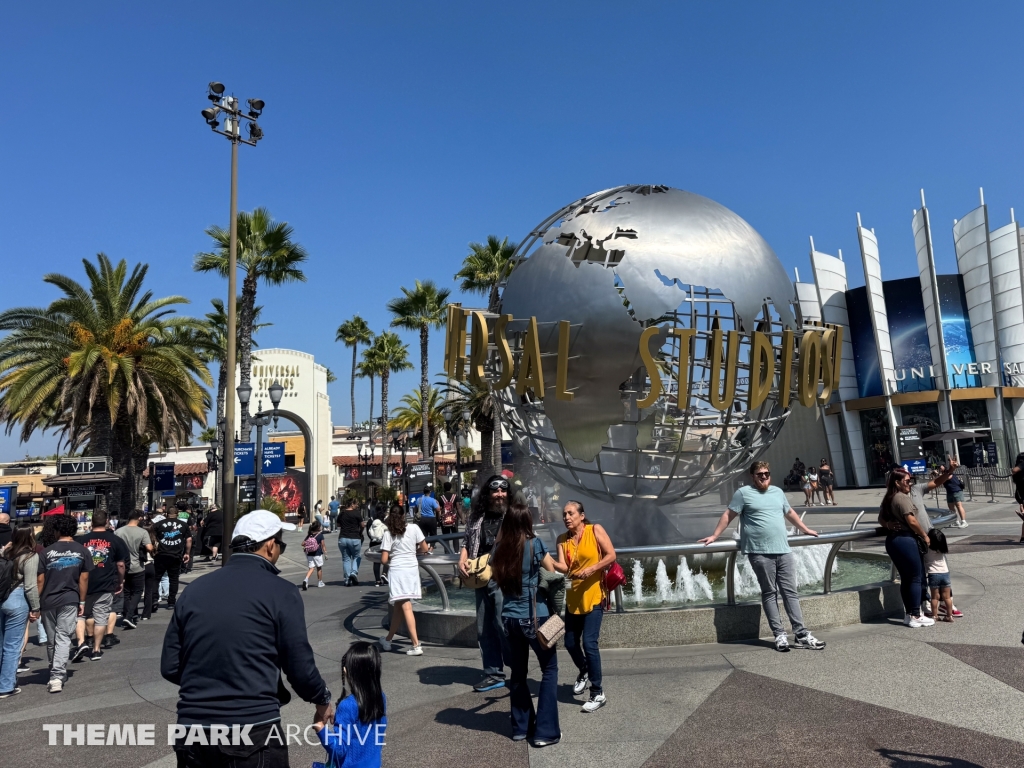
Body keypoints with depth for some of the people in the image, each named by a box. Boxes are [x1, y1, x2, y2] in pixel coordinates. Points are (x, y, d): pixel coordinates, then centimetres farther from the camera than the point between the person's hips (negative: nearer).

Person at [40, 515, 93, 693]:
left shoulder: (47, 551, 0)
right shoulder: (82, 551, 2)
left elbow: (40, 580, -1)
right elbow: (83, 579, 3)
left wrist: (36, 602, 6)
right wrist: (82, 601, 10)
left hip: (48, 601, 1)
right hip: (70, 600, -1)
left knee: (51, 640, 14)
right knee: (63, 638, -1)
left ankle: (56, 674, 26)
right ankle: (57, 676, -12)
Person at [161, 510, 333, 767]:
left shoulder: (194, 589, 3)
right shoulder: (280, 592, -9)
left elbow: (169, 667, 7)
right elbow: (300, 667, -8)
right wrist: (323, 699, 11)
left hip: (192, 732, 4)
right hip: (254, 731, -4)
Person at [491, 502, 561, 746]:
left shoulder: (499, 549, 0)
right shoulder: (534, 544, -12)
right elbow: (552, 571, 1)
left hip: (510, 618, 4)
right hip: (534, 616, -4)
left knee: (518, 672, 17)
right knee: (549, 670, 9)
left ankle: (521, 727, 27)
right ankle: (546, 731, 8)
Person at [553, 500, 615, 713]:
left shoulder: (595, 530, -7)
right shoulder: (562, 539, 1)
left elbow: (611, 555, -10)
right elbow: (563, 567, -9)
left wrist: (591, 569, -21)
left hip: (593, 596, -5)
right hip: (573, 598, 5)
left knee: (589, 643, -11)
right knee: (570, 643, 14)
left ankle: (598, 693, 2)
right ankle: (584, 673, 43)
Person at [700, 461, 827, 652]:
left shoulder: (778, 492, 18)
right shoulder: (743, 493, 0)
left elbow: (789, 513, 33)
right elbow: (728, 515, -1)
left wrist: (805, 530, 40)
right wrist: (714, 536, -6)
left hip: (783, 550, 5)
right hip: (760, 552, -5)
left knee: (790, 592, 5)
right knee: (770, 593, 1)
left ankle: (802, 635, 8)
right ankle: (779, 635, 6)